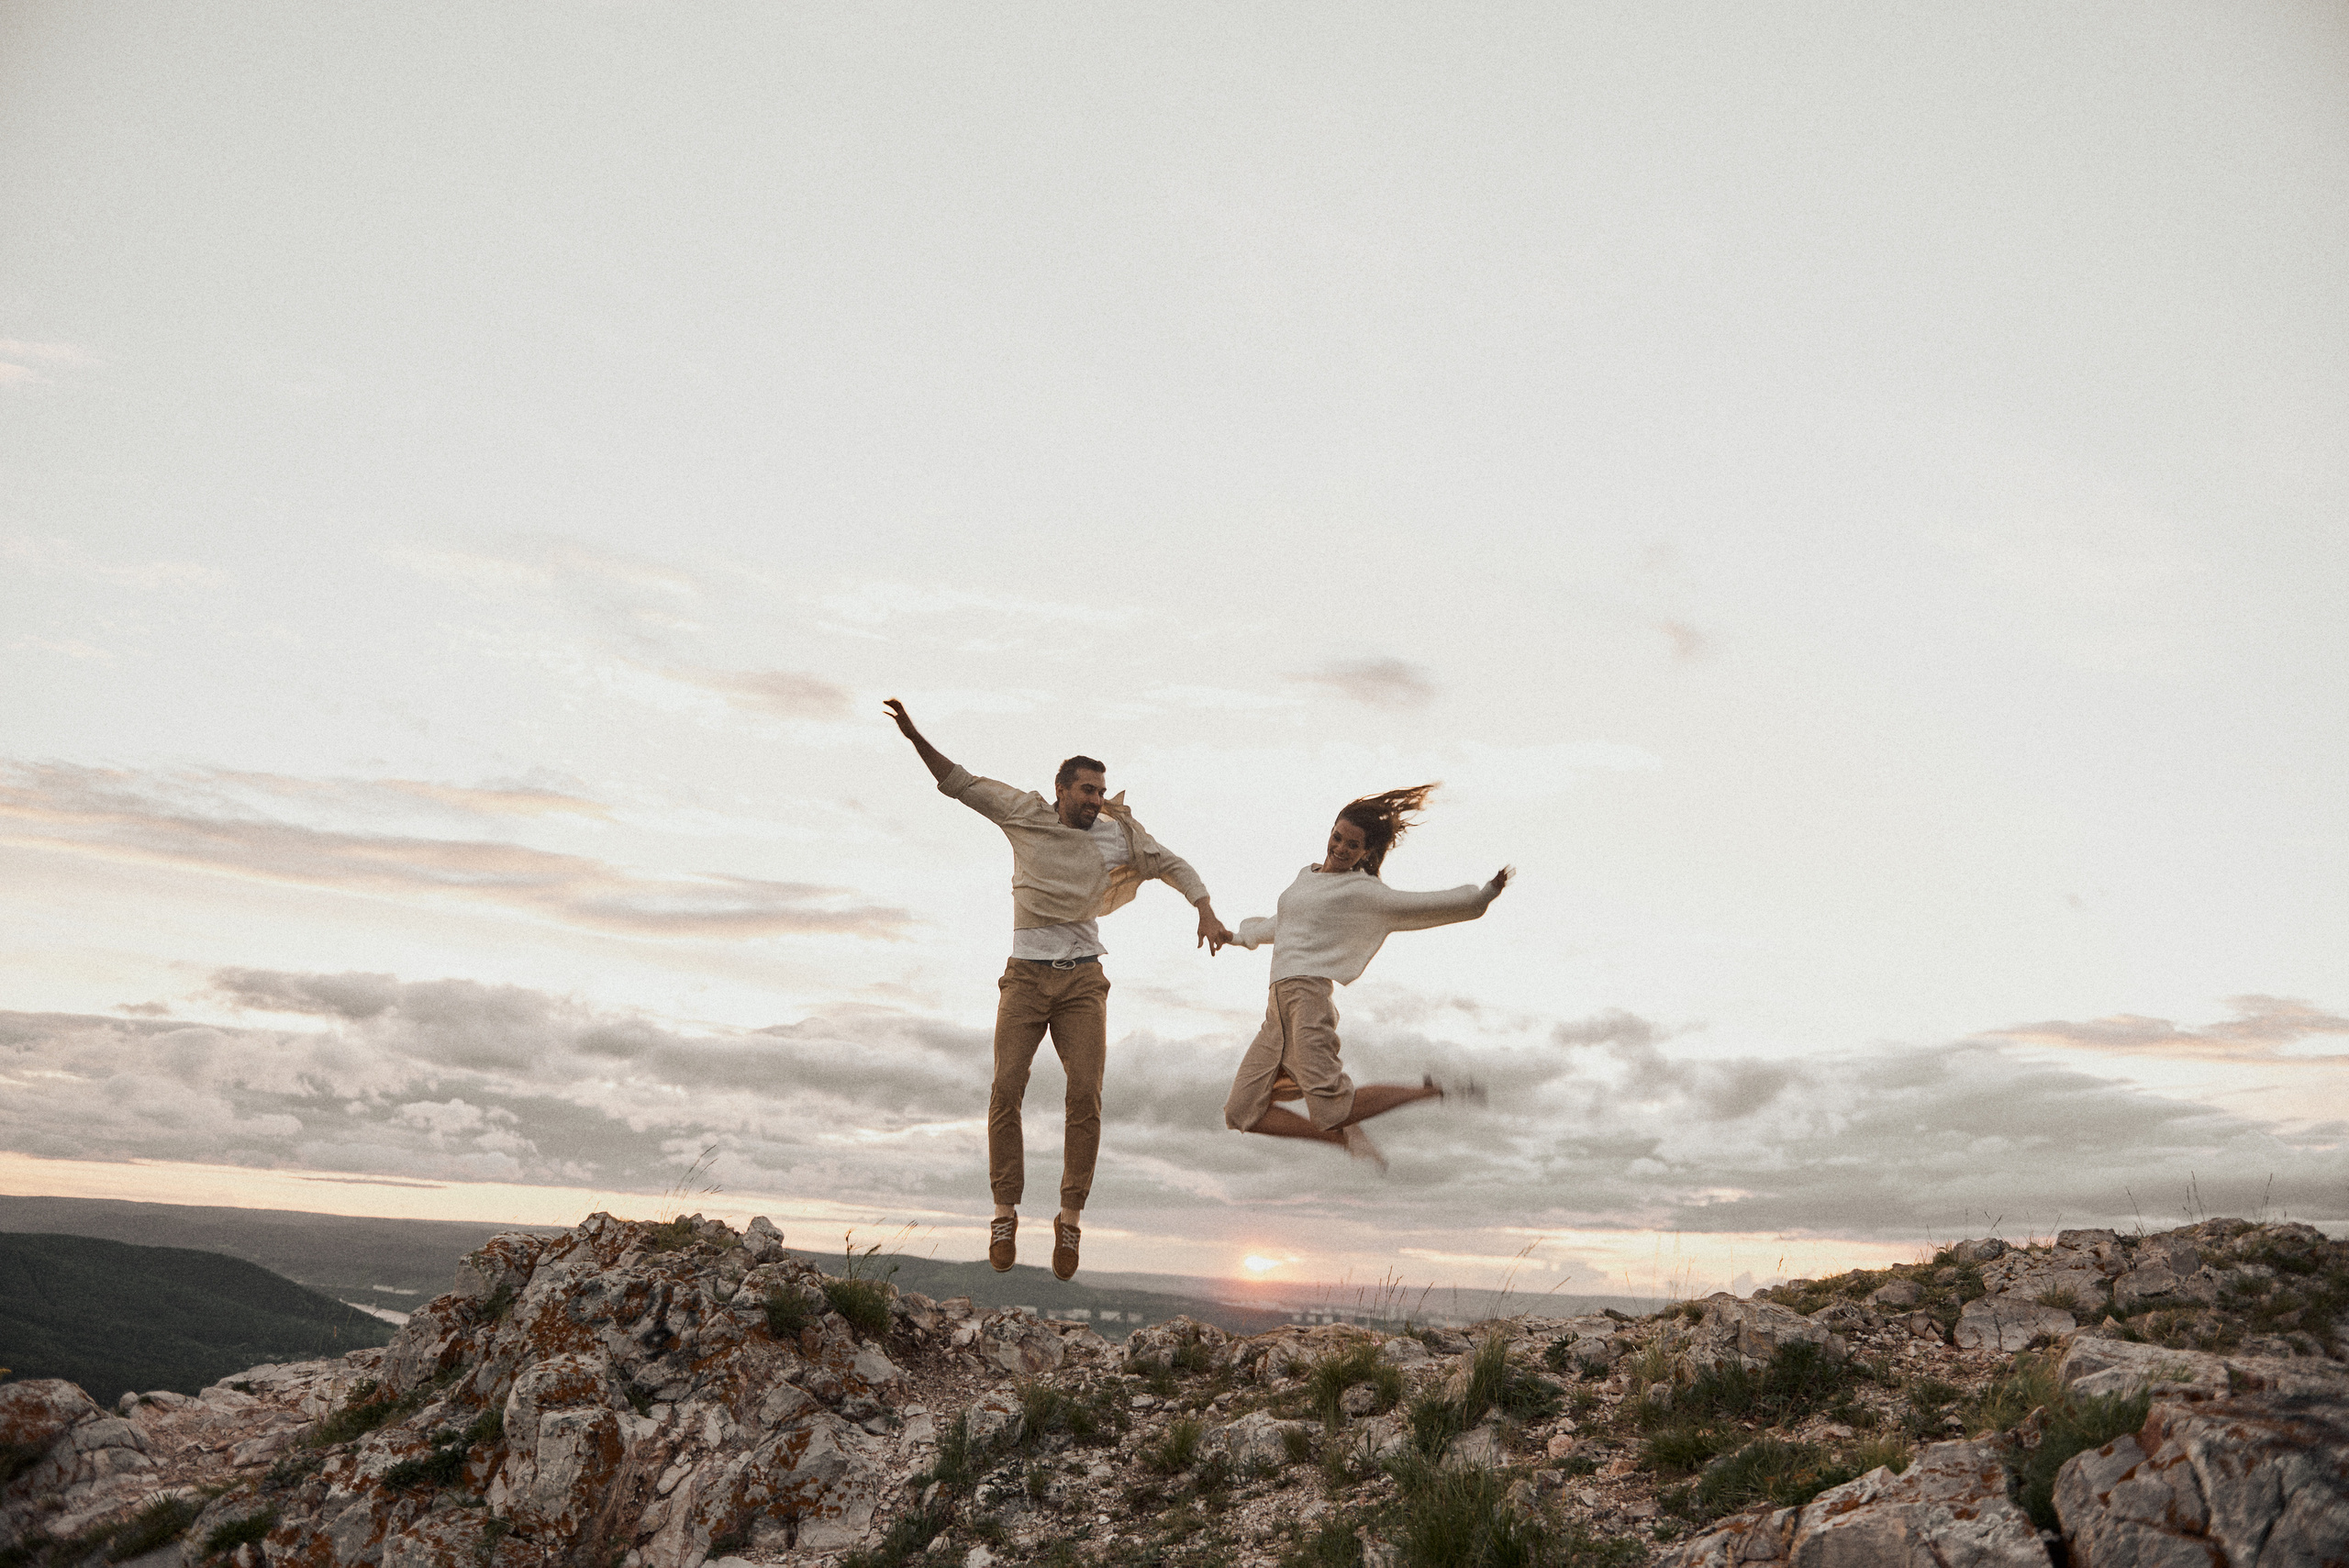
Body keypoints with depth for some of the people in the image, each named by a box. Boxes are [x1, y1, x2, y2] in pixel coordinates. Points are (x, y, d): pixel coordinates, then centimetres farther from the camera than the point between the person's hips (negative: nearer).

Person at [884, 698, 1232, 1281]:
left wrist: (1207, 913, -5)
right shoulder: (1025, 812, 3)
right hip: (1026, 975, 0)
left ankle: (1070, 1216, 2)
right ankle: (1006, 1210, 2)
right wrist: (915, 736, 0)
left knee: (1085, 1096, -10)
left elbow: (1176, 867, 10)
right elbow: (958, 782, 9)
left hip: (1083, 980, 1)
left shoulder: (1117, 835, 4)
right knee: (1006, 1090, -11)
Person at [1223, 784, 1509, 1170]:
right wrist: (1240, 934, 60)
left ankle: (1430, 1090, -2)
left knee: (1332, 1112, -23)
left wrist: (1486, 893, -18)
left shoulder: (1365, 893, 3)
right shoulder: (1307, 877, 25)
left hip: (1308, 995, -7)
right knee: (1241, 1114, -1)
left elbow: (1433, 906, -3)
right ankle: (1349, 1139, 7)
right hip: (1277, 1010, 8)